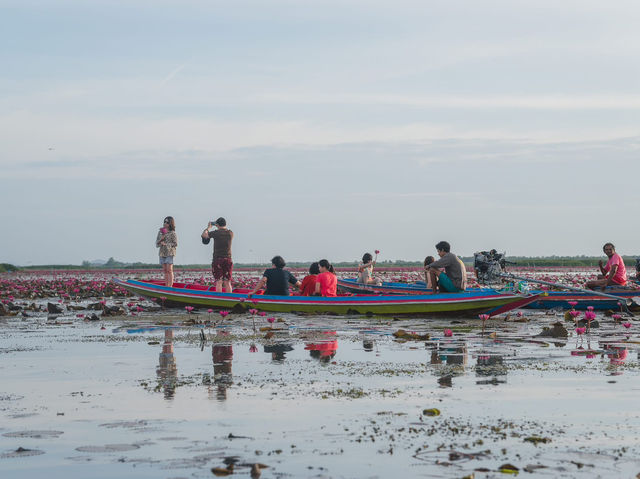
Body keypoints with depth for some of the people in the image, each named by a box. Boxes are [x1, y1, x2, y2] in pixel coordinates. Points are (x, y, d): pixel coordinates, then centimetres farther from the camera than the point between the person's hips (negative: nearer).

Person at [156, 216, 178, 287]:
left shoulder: (172, 233, -4)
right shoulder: (160, 232, 11)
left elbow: (175, 244, -8)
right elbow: (157, 243, 13)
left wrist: (166, 244, -14)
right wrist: (161, 239, -8)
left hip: (170, 253, -5)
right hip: (162, 252, 5)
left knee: (169, 270, -9)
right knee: (165, 270, 6)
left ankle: (170, 286, -10)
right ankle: (166, 286, 9)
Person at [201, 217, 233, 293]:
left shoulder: (216, 233, -6)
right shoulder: (230, 233, 3)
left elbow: (204, 235, 12)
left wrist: (208, 227, 27)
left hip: (217, 259, -3)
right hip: (228, 260, 3)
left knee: (218, 282, -4)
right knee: (227, 282, 4)